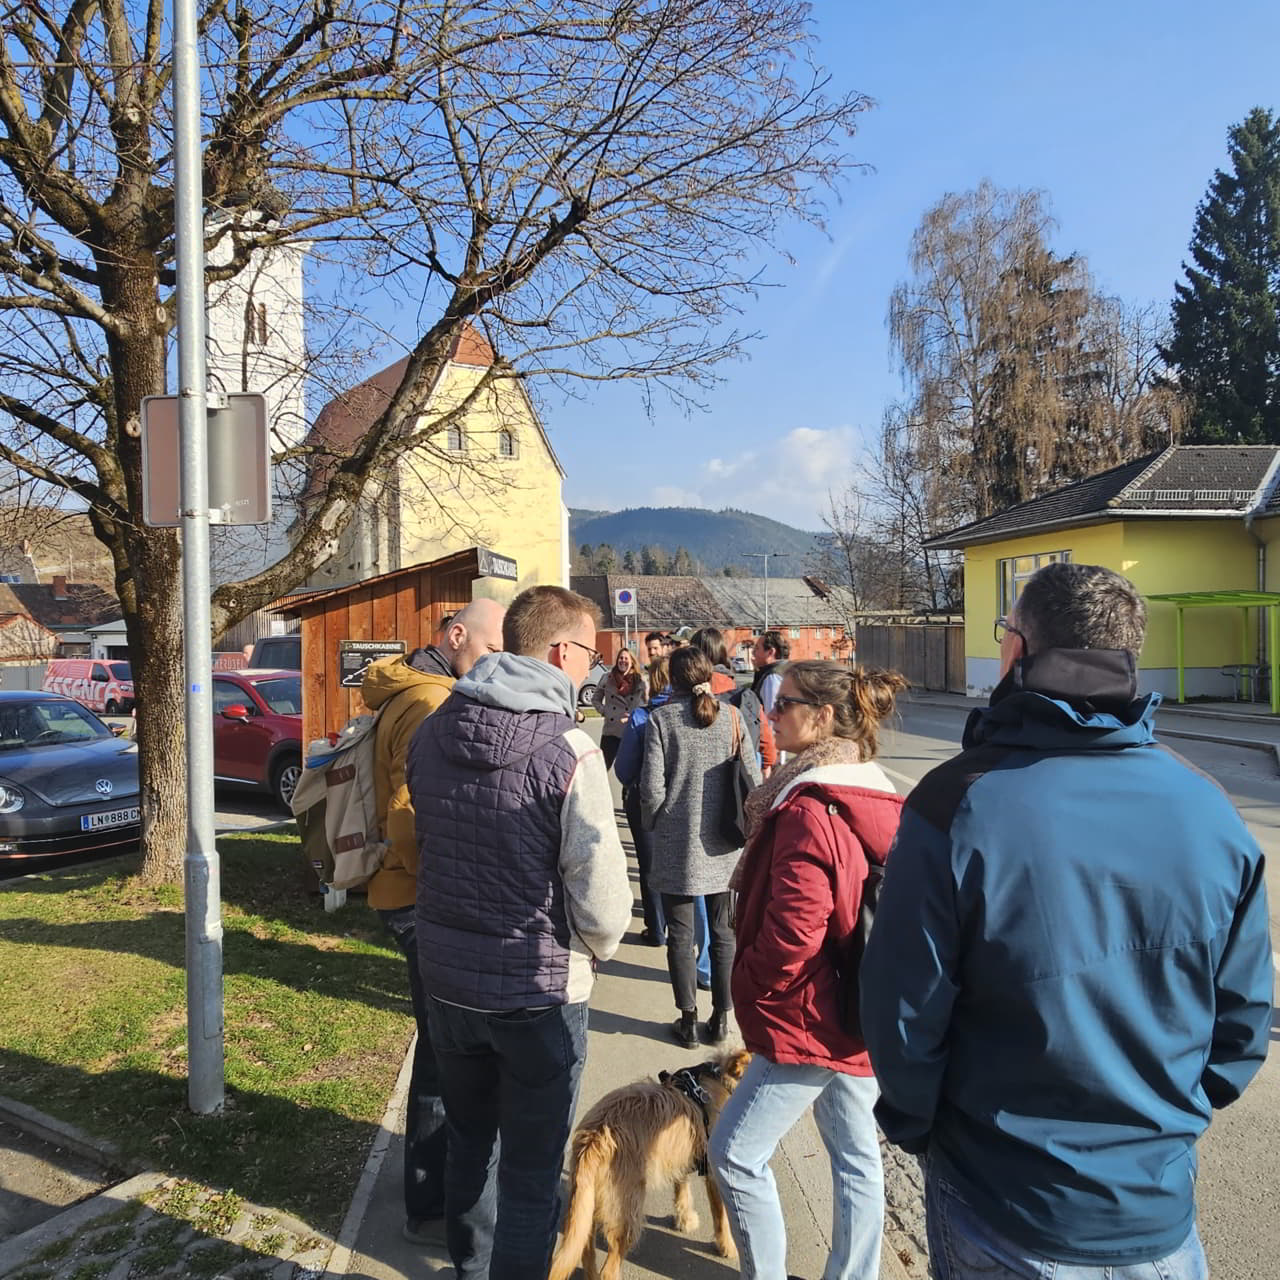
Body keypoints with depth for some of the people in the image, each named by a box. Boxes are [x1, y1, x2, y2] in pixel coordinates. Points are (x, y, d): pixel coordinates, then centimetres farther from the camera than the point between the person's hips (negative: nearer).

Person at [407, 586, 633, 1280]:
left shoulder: (430, 734, -3)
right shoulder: (568, 752, -23)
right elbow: (600, 891, -21)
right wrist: (600, 945, 0)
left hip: (448, 978, 6)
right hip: (539, 988, -6)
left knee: (468, 1137, 27)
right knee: (531, 1165, 14)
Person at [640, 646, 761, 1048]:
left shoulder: (662, 717, -9)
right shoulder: (731, 716, -2)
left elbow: (652, 786, -12)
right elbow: (753, 778, -2)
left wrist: (655, 824, 5)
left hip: (677, 844, -2)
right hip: (723, 846, 3)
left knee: (680, 934, 10)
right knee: (722, 932, 15)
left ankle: (688, 1020, 18)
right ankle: (721, 1019, 23)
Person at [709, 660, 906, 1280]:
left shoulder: (809, 811, -24)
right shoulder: (875, 798, 4)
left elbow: (792, 934, -26)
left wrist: (750, 987, -8)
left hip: (810, 1021, -9)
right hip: (862, 1019, 9)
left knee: (735, 1151, 6)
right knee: (856, 1156, 20)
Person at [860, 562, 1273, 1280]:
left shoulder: (959, 804, -23)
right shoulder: (1210, 810, -10)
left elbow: (904, 1009, -17)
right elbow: (1244, 1021, 0)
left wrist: (913, 1126, 2)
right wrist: (1171, 1123, 15)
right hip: (1160, 1212, 3)